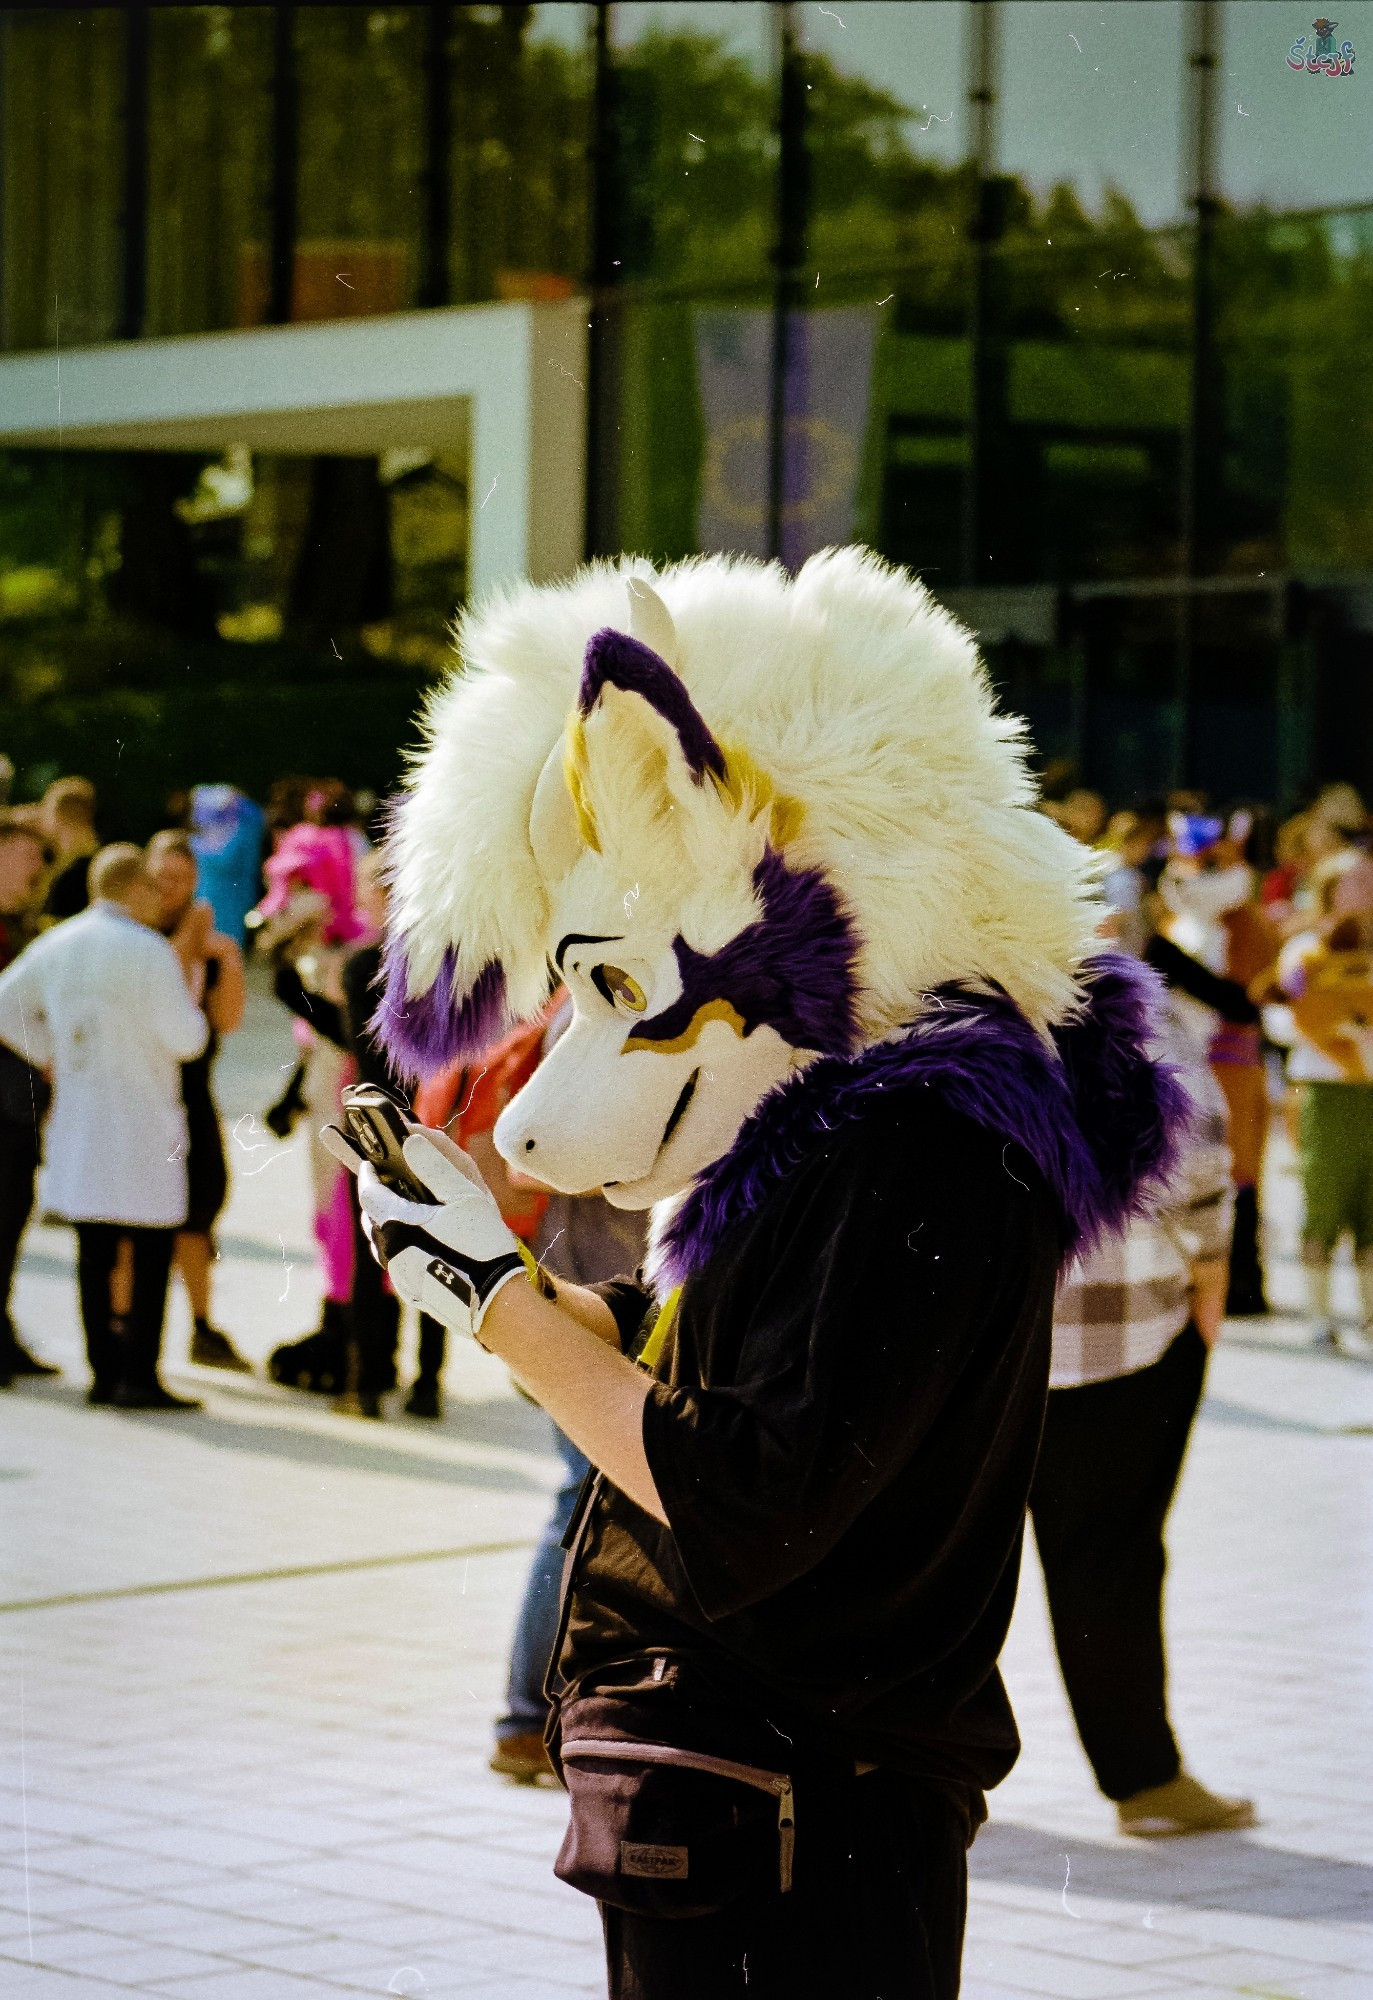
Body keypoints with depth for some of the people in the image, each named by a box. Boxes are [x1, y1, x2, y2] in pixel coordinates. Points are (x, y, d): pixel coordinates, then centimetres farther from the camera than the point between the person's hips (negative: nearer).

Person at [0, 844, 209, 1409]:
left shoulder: (55, 945, 7)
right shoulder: (148, 952, -13)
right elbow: (185, 1038, -12)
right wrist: (184, 986, 4)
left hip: (76, 1113, 6)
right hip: (140, 1123, -6)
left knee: (95, 1253, 9)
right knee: (152, 1253, -1)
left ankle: (104, 1371, 11)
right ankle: (138, 1376, -5)